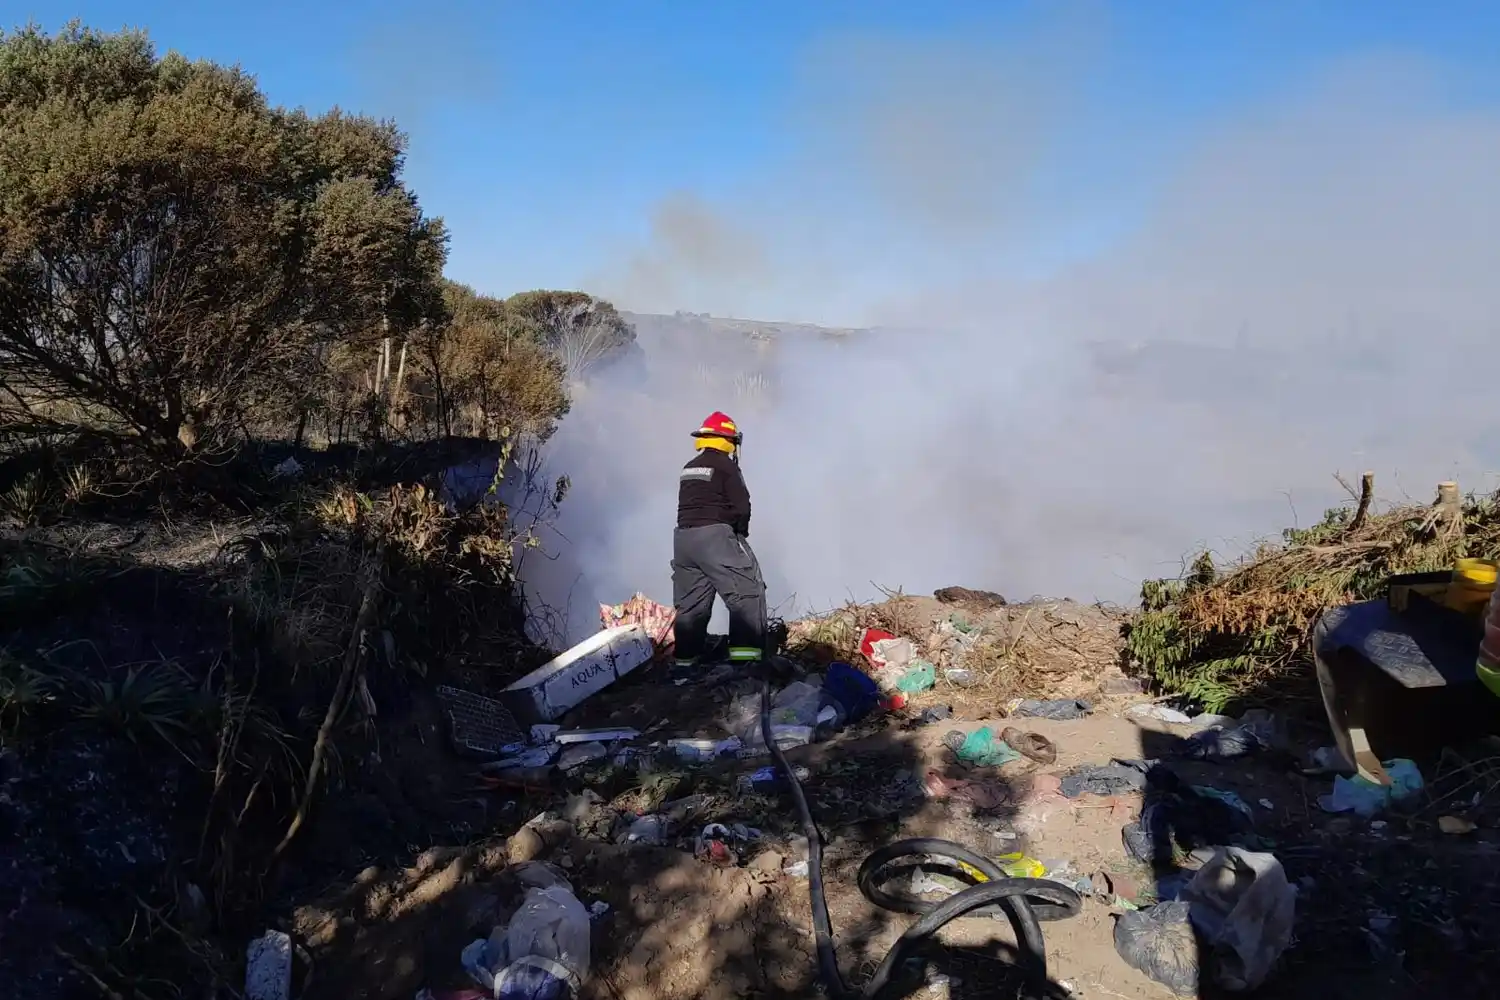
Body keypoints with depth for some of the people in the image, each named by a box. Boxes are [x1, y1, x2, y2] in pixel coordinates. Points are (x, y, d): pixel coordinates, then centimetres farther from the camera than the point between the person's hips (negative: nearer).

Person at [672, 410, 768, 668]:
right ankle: (745, 653, -14)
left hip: (684, 537, 8)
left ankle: (685, 657, 16)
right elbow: (741, 506, -11)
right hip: (714, 536, -8)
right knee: (747, 591, -5)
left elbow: (690, 506, 14)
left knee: (691, 602, 13)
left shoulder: (689, 468, 18)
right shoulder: (726, 465, -5)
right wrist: (740, 532, 8)